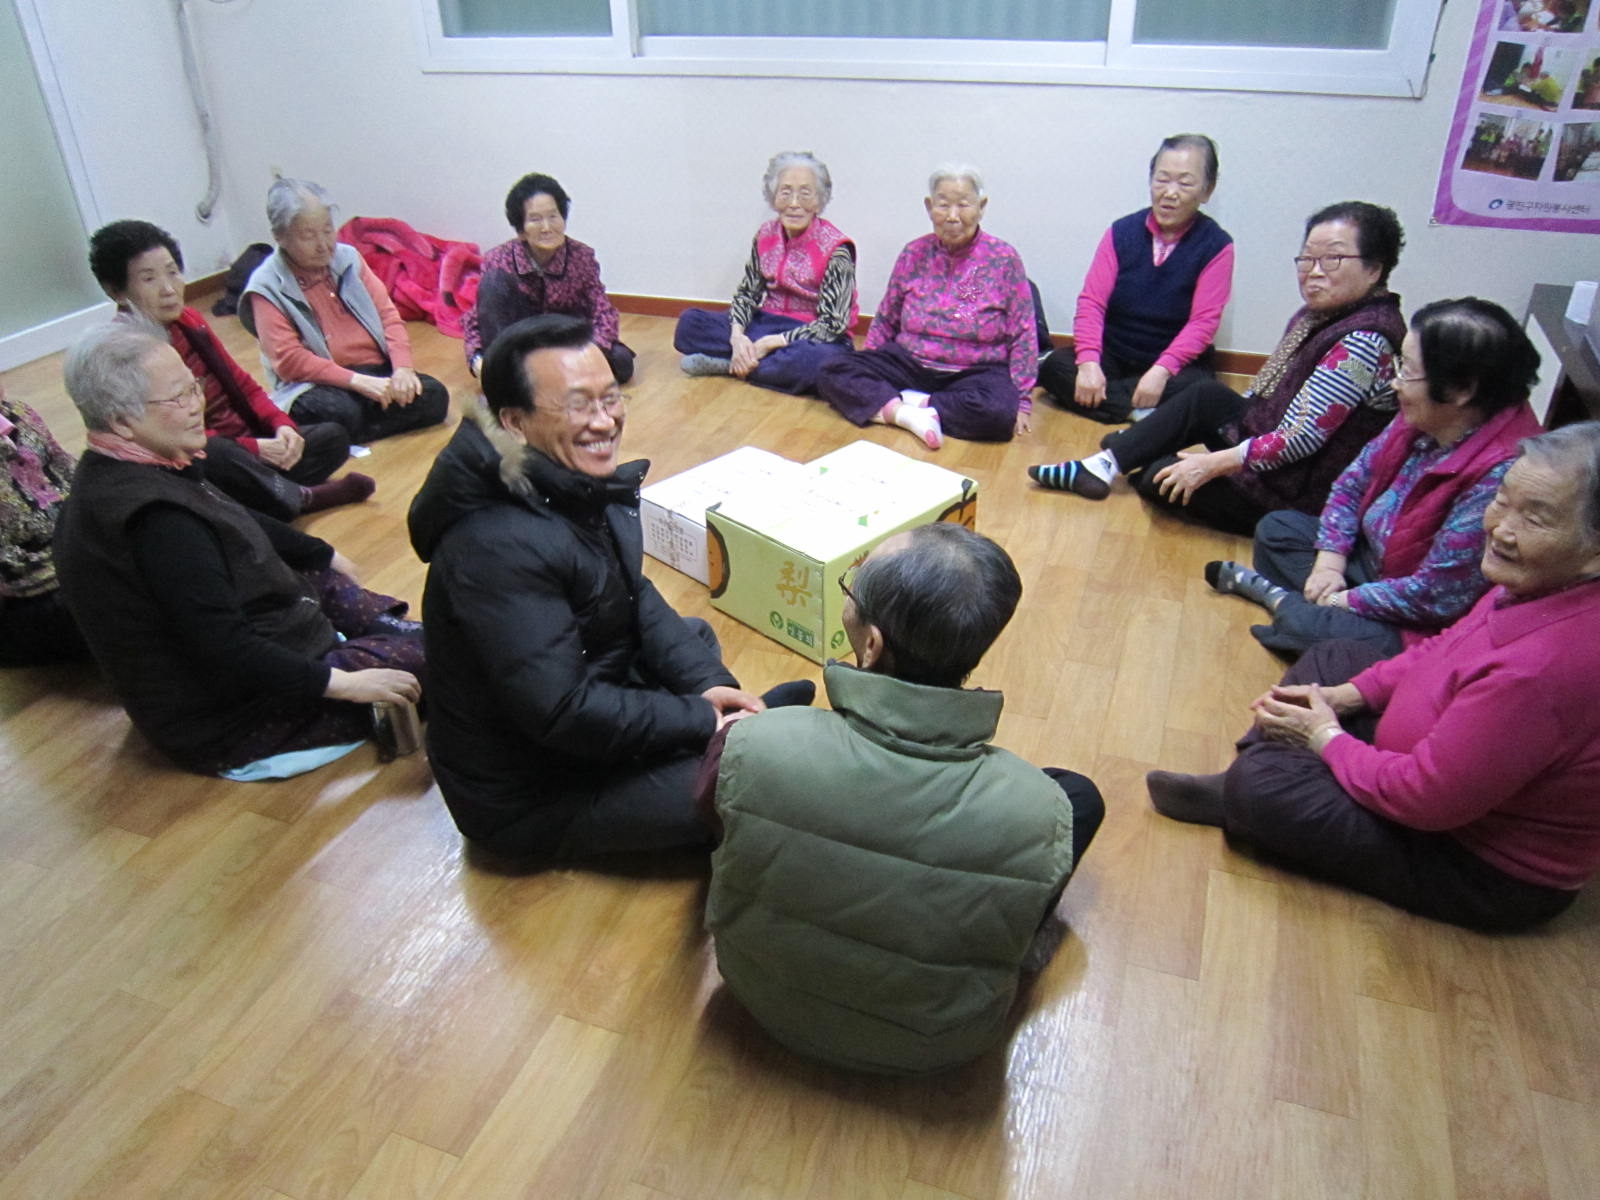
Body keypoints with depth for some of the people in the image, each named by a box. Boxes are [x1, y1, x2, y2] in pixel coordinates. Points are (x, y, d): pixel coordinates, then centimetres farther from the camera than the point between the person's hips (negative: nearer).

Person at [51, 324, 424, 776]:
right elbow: (224, 653, -32)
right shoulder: (154, 516, -31)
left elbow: (239, 523, 17)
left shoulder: (115, 474, 2)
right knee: (421, 652, -13)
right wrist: (340, 684, -26)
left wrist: (323, 556, 27)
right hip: (227, 725, -11)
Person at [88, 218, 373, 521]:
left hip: (249, 443, 8)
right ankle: (301, 498, -16)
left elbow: (242, 384, 12)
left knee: (333, 436, -3)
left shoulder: (188, 321, 7)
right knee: (215, 454, -39)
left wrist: (282, 424, -6)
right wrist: (252, 449, -26)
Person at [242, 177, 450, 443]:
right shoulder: (267, 287, -4)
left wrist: (402, 367, -12)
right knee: (341, 413, -38)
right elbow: (289, 361, -13)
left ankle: (349, 436, -16)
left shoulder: (347, 257, 10)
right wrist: (358, 381, -23)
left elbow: (388, 314, 7)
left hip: (377, 369, 5)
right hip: (319, 384, -5)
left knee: (433, 396, -21)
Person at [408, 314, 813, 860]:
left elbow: (636, 597, 5)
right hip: (527, 797, -9)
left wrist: (704, 683, -9)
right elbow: (562, 713, -32)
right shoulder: (498, 548, -33)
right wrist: (705, 722, -23)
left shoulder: (584, 485, -5)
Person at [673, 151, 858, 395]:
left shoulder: (834, 249, -15)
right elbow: (746, 293, 4)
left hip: (814, 337, -5)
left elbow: (832, 324, -17)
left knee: (811, 359, -42)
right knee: (690, 322, -9)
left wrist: (770, 343, -21)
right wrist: (737, 336, -18)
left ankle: (728, 365, -21)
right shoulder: (765, 235, 1)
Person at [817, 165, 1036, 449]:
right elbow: (884, 321, 15)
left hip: (976, 371, -2)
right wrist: (866, 373, 8)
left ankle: (900, 404, -20)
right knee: (832, 374, -18)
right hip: (909, 362, 3)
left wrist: (1021, 400, -8)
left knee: (999, 413, -37)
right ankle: (907, 415, -28)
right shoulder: (914, 254, 5)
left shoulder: (1004, 259, -3)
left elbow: (1023, 336, -2)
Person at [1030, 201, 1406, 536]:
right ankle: (1104, 465, 7)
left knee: (1159, 478, -9)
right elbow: (1266, 394, 13)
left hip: (1301, 496, -9)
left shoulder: (1364, 342, -25)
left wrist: (1213, 464, -21)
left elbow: (1300, 439, -27)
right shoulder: (1320, 315, 5)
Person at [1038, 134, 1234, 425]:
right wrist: (1089, 362, -24)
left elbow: (1204, 321, -13)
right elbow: (1091, 301, -7)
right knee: (1056, 366, -23)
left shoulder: (1216, 246, -6)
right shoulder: (1122, 232, 0)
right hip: (1112, 355, 2)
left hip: (1175, 362, -2)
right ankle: (1138, 412, -26)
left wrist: (1162, 370, -29)